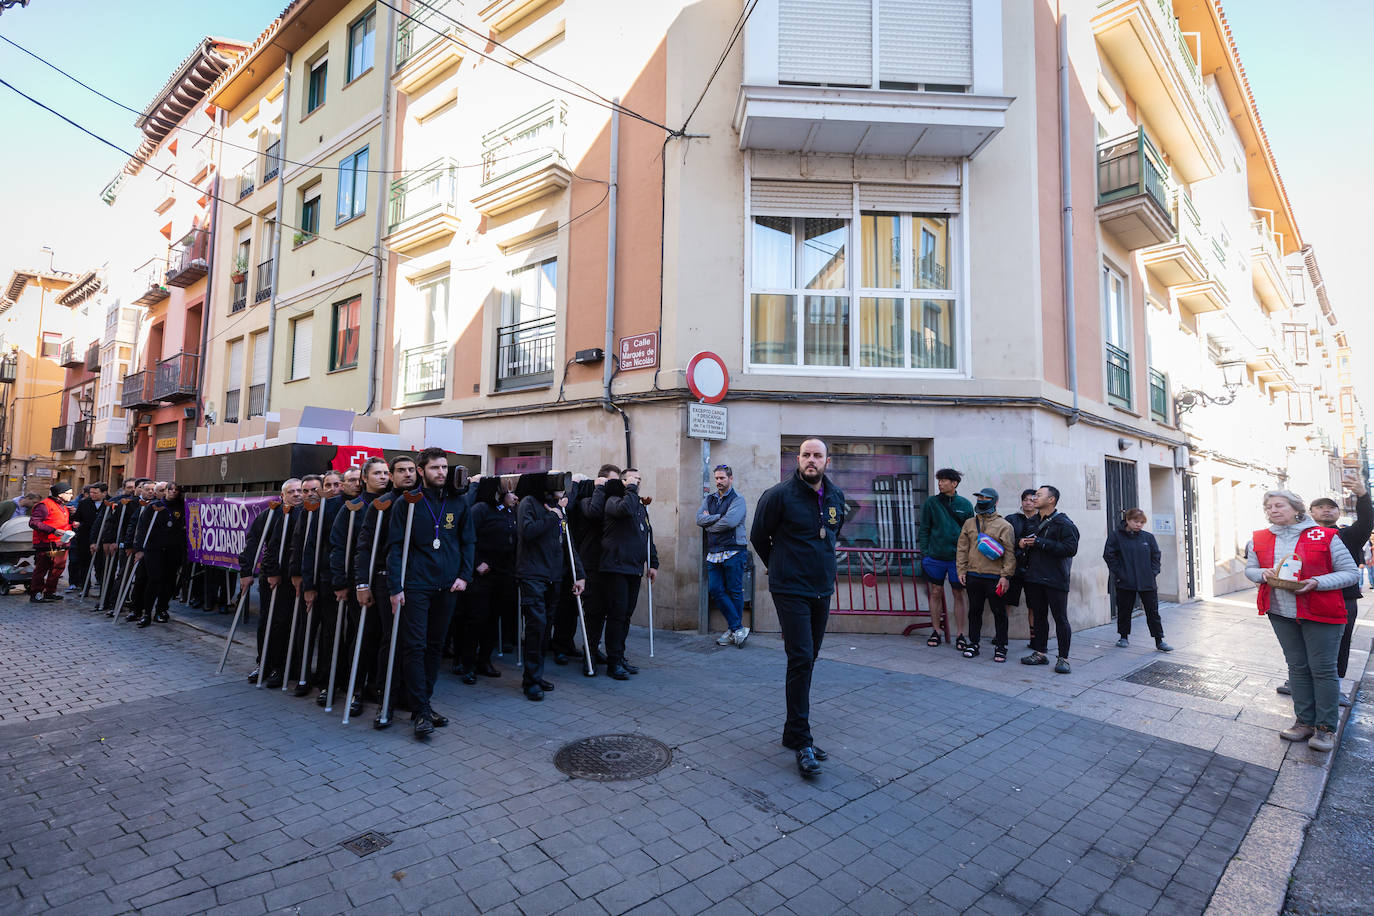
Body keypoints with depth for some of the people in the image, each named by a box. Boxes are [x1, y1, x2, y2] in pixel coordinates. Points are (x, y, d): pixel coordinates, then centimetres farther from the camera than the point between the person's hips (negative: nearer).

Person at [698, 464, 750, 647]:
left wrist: (709, 525, -5)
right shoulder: (708, 499, 15)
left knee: (735, 592, 1)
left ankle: (733, 630, 13)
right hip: (713, 553, 6)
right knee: (715, 590, 0)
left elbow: (730, 522, -18)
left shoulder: (738, 500, -2)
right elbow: (700, 518, -1)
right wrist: (719, 517, -12)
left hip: (733, 551, -6)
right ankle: (738, 629, 7)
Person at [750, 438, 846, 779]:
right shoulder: (779, 495, -12)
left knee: (807, 660, 13)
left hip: (823, 589, 6)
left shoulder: (836, 496, 6)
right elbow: (758, 537, 1)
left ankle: (794, 731, 26)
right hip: (791, 591, -6)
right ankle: (801, 741, -1)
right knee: (801, 660, -11)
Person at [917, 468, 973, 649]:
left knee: (959, 594, 4)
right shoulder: (931, 503, 2)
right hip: (935, 556, 1)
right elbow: (924, 530, 5)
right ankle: (936, 631, 18)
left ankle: (960, 635, 11)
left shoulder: (965, 504, 3)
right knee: (936, 593, 7)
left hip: (957, 557, 0)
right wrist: (924, 553, -2)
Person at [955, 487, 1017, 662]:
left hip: (995, 578, -4)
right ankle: (973, 643, 22)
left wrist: (1005, 576, -11)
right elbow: (962, 549, 11)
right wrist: (961, 570, 4)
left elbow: (1010, 553, -5)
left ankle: (1000, 646, 16)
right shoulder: (969, 523, 10)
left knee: (999, 612, 5)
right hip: (973, 576, 4)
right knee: (974, 611, 12)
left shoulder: (1004, 526, -2)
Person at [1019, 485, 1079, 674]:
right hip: (1034, 578, 7)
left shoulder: (1064, 523, -7)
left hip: (1055, 579, -7)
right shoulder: (1034, 522, 16)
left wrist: (1040, 543, -19)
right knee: (1039, 616, 12)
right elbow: (1025, 543, 29)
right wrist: (1021, 543, 4)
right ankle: (1039, 653, 21)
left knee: (1060, 618, -1)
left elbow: (1071, 548, -19)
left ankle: (1063, 658, 5)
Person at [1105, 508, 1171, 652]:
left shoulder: (1148, 537, 6)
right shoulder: (1115, 536, -4)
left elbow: (1156, 555, 11)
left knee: (1153, 611, 3)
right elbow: (1109, 555, -5)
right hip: (1125, 582, -2)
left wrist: (1153, 573, 0)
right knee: (1124, 610, 9)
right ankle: (1124, 637, 24)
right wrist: (1118, 574, -9)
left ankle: (1159, 641, 9)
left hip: (1147, 582, 2)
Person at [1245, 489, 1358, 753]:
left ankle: (1325, 727, 13)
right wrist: (1263, 574, -9)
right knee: (1297, 667, 12)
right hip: (1281, 613, 4)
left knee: (1323, 669, 1)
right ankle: (1305, 721, 23)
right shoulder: (1259, 539, 4)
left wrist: (1317, 582, -21)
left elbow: (1351, 572, -6)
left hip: (1320, 612, -4)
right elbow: (1249, 569, 14)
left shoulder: (1325, 537, -7)